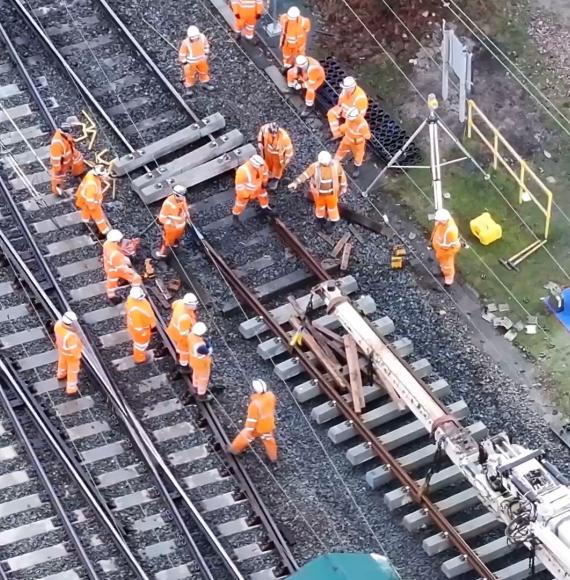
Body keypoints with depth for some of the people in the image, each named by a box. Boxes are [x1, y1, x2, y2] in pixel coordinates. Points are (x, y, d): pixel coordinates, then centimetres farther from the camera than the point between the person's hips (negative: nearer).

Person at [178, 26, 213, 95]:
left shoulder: (202, 37, -25)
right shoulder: (186, 43, -34)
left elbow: (206, 45, -1)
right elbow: (182, 54, -20)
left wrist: (206, 54, 8)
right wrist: (184, 63, -12)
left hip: (202, 59, 4)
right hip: (191, 62, -4)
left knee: (204, 71, 26)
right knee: (190, 75, 17)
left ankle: (205, 83, 52)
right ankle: (188, 88, 40)